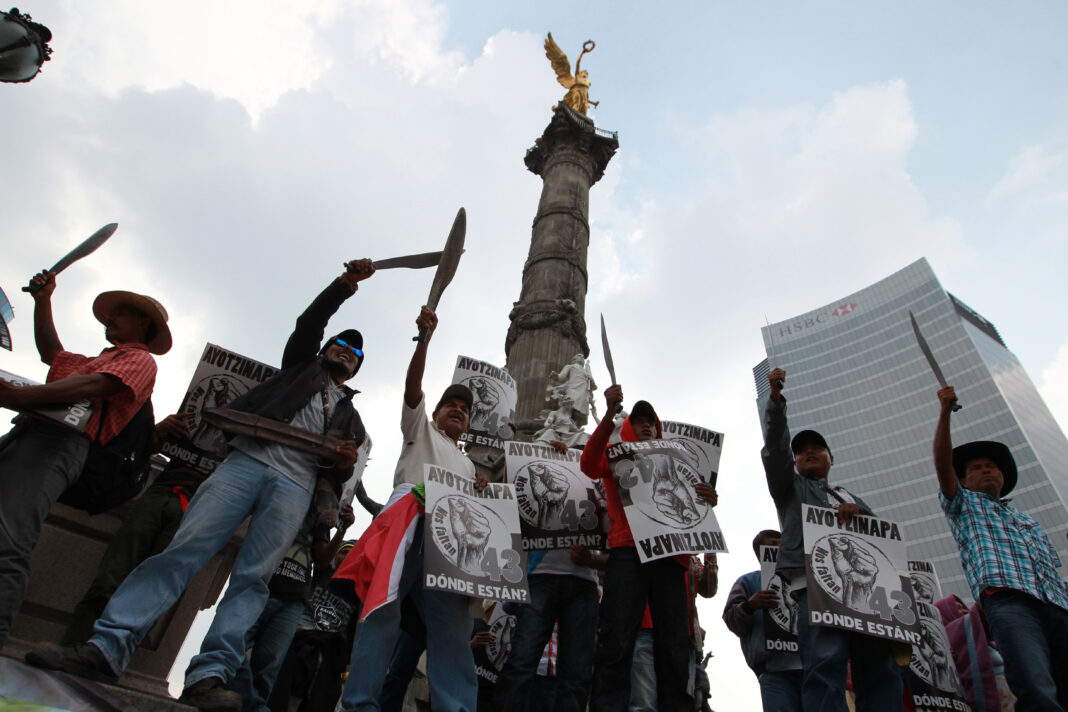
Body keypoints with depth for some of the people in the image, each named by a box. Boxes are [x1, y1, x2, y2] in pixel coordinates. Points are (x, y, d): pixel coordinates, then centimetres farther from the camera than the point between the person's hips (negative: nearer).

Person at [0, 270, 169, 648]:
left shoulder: (140, 359, 6)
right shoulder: (95, 360, 38)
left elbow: (96, 386, -10)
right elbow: (52, 353, 50)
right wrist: (43, 301, 40)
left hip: (61, 442, -10)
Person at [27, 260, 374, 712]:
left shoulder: (351, 417, 28)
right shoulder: (302, 366, 27)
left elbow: (337, 477, 23)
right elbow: (309, 322, 11)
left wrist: (344, 463, -1)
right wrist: (346, 284, 1)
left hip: (295, 487, 1)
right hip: (247, 462, -1)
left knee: (253, 577, -14)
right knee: (183, 548, -15)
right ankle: (108, 646, -18)